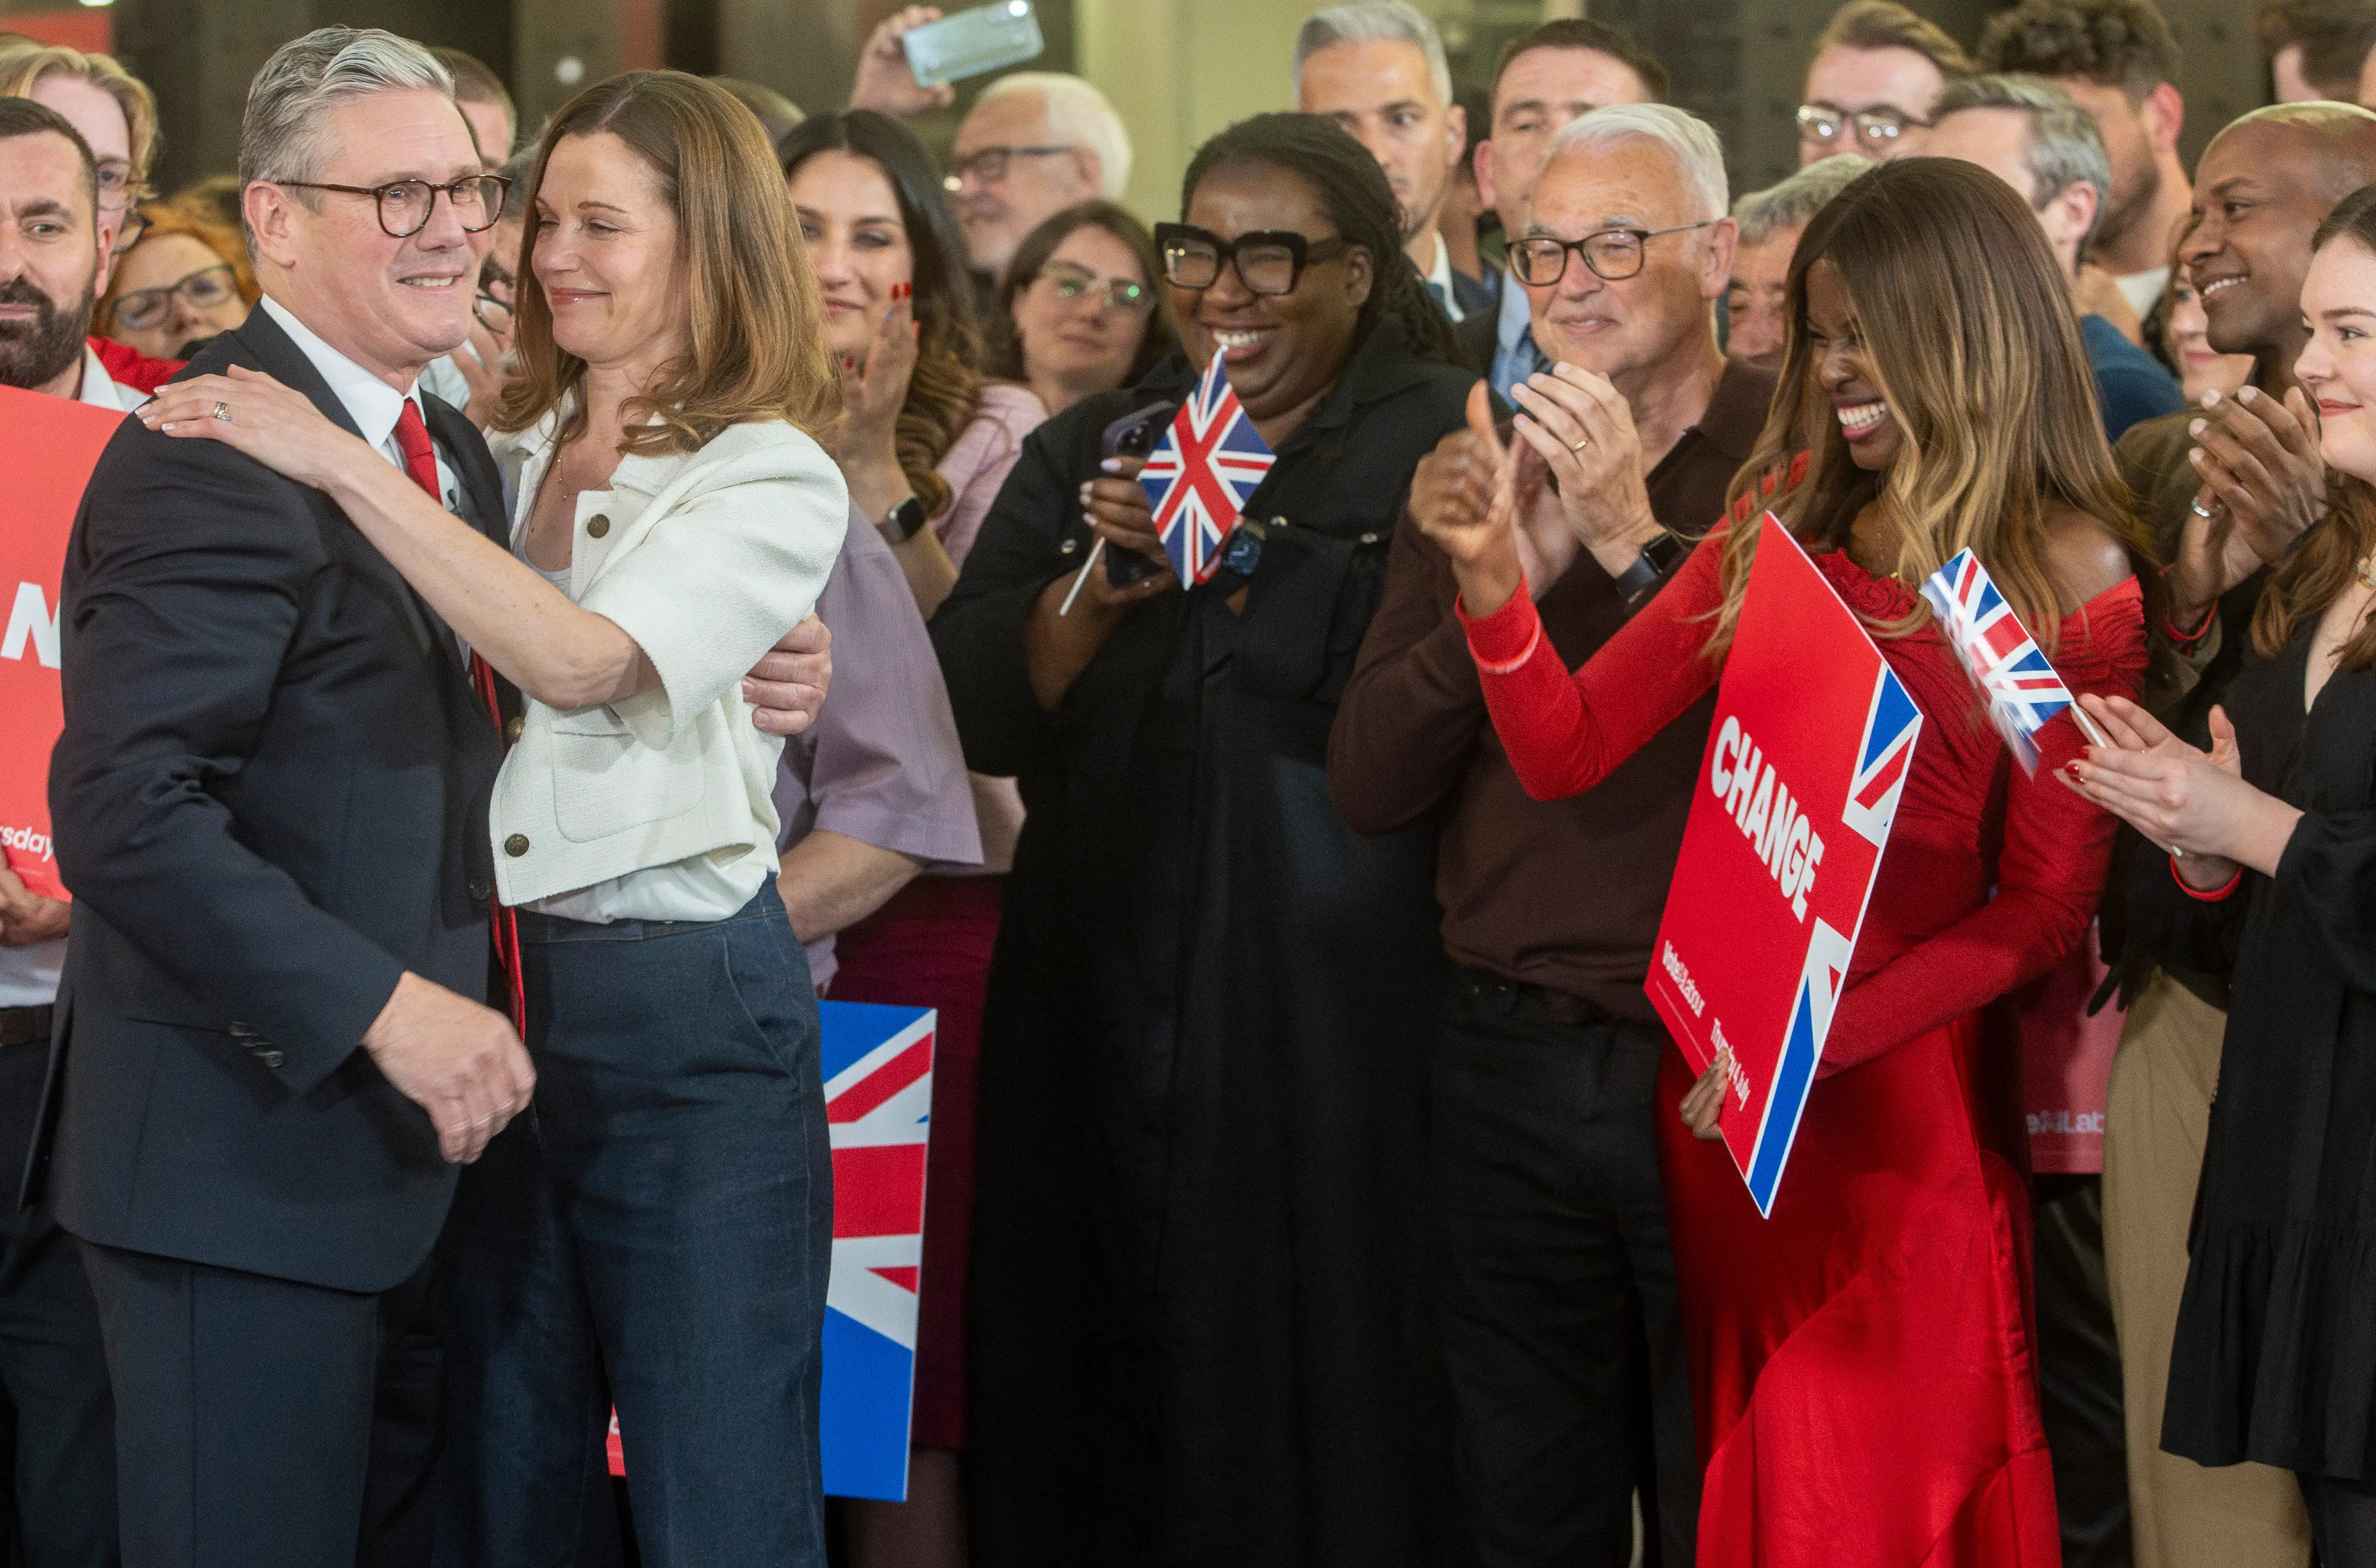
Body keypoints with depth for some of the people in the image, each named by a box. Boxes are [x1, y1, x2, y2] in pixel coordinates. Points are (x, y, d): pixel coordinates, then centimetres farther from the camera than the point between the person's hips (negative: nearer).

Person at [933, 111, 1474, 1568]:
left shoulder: (1442, 446, -1)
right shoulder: (1091, 450, 15)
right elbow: (980, 709, 5)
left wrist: (1239, 550, -19)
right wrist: (1098, 588, -11)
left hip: (1333, 1008, -5)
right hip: (1103, 1000, 5)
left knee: (1309, 1388, -4)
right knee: (1105, 1393, 7)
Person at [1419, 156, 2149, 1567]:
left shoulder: (2072, 580, -7)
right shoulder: (1783, 525, 7)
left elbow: (2046, 907, -8)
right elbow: (1565, 753, 3)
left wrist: (1825, 1035, -18)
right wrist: (1495, 576, -14)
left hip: (1896, 1104, -5)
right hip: (1719, 1097, 5)